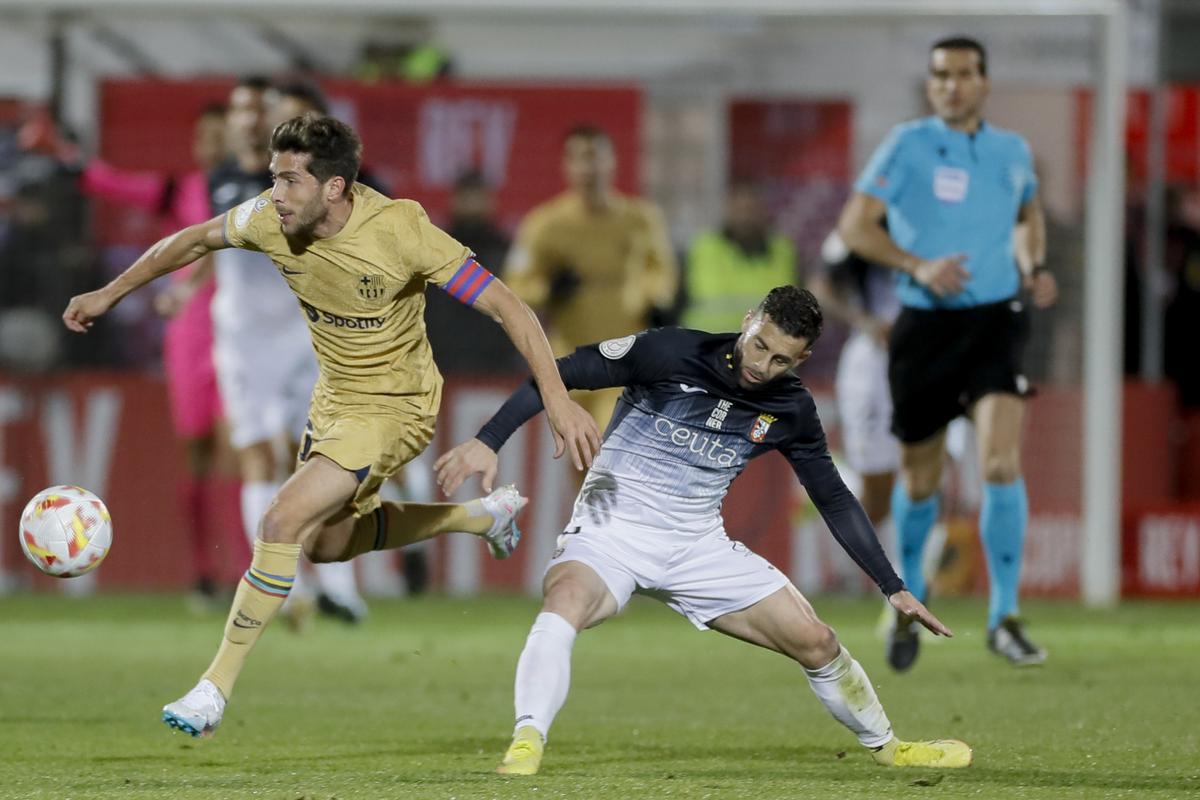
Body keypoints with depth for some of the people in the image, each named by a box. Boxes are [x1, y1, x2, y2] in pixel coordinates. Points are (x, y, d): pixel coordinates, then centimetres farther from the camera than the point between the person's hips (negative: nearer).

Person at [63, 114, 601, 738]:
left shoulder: (399, 230, -30)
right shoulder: (270, 221, -15)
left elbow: (508, 308, -28)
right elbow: (197, 240, 7)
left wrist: (558, 401, -35)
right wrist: (109, 294, 10)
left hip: (395, 407, -8)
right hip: (334, 397, 8)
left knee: (283, 522, -21)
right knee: (327, 544, 23)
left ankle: (217, 687, -11)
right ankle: (484, 515, 41)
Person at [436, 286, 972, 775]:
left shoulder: (790, 409, -1)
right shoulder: (671, 353, -16)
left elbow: (835, 500, 10)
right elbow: (560, 375, -14)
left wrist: (893, 589, 8)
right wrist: (487, 441, -24)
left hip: (699, 548, 4)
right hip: (611, 533, -4)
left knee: (814, 641, 2)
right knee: (565, 600, -38)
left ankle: (887, 746, 27)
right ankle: (525, 748, -42)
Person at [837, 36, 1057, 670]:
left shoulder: (1012, 152, 8)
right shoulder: (908, 145, -3)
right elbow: (855, 225, -7)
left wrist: (1034, 266, 10)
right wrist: (918, 266, -20)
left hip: (994, 323, 1)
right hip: (925, 326, -1)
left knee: (1001, 464, -18)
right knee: (919, 480, 8)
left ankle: (1004, 617, -10)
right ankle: (909, 601, 35)